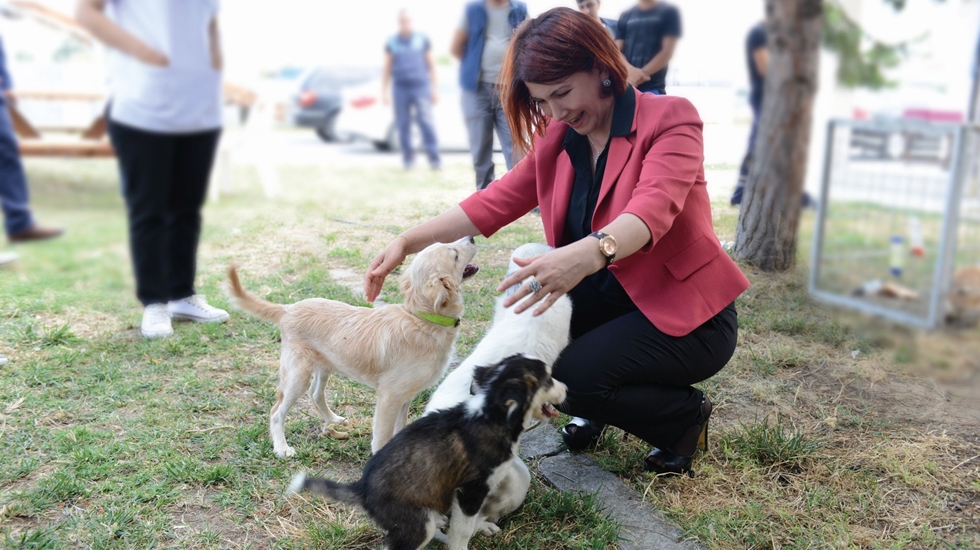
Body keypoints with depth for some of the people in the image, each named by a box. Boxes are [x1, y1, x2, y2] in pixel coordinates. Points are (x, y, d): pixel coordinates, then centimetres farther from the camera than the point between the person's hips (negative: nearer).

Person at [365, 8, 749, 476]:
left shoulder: (670, 119, -17)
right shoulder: (557, 140, 1)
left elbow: (652, 208, -35)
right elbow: (496, 201, -4)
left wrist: (585, 255, -55)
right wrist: (408, 241, -16)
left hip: (686, 316, -6)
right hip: (611, 299, 7)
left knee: (572, 378, -24)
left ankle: (684, 415, 4)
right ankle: (595, 411, 15)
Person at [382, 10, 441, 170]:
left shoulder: (422, 39, 7)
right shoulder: (392, 43, 9)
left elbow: (431, 66, 10)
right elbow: (387, 70, 13)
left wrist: (434, 90, 5)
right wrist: (384, 92, 5)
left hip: (421, 87, -2)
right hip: (400, 89, 2)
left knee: (426, 122, -12)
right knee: (403, 125, 3)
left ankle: (434, 158, -9)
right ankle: (408, 157, 14)